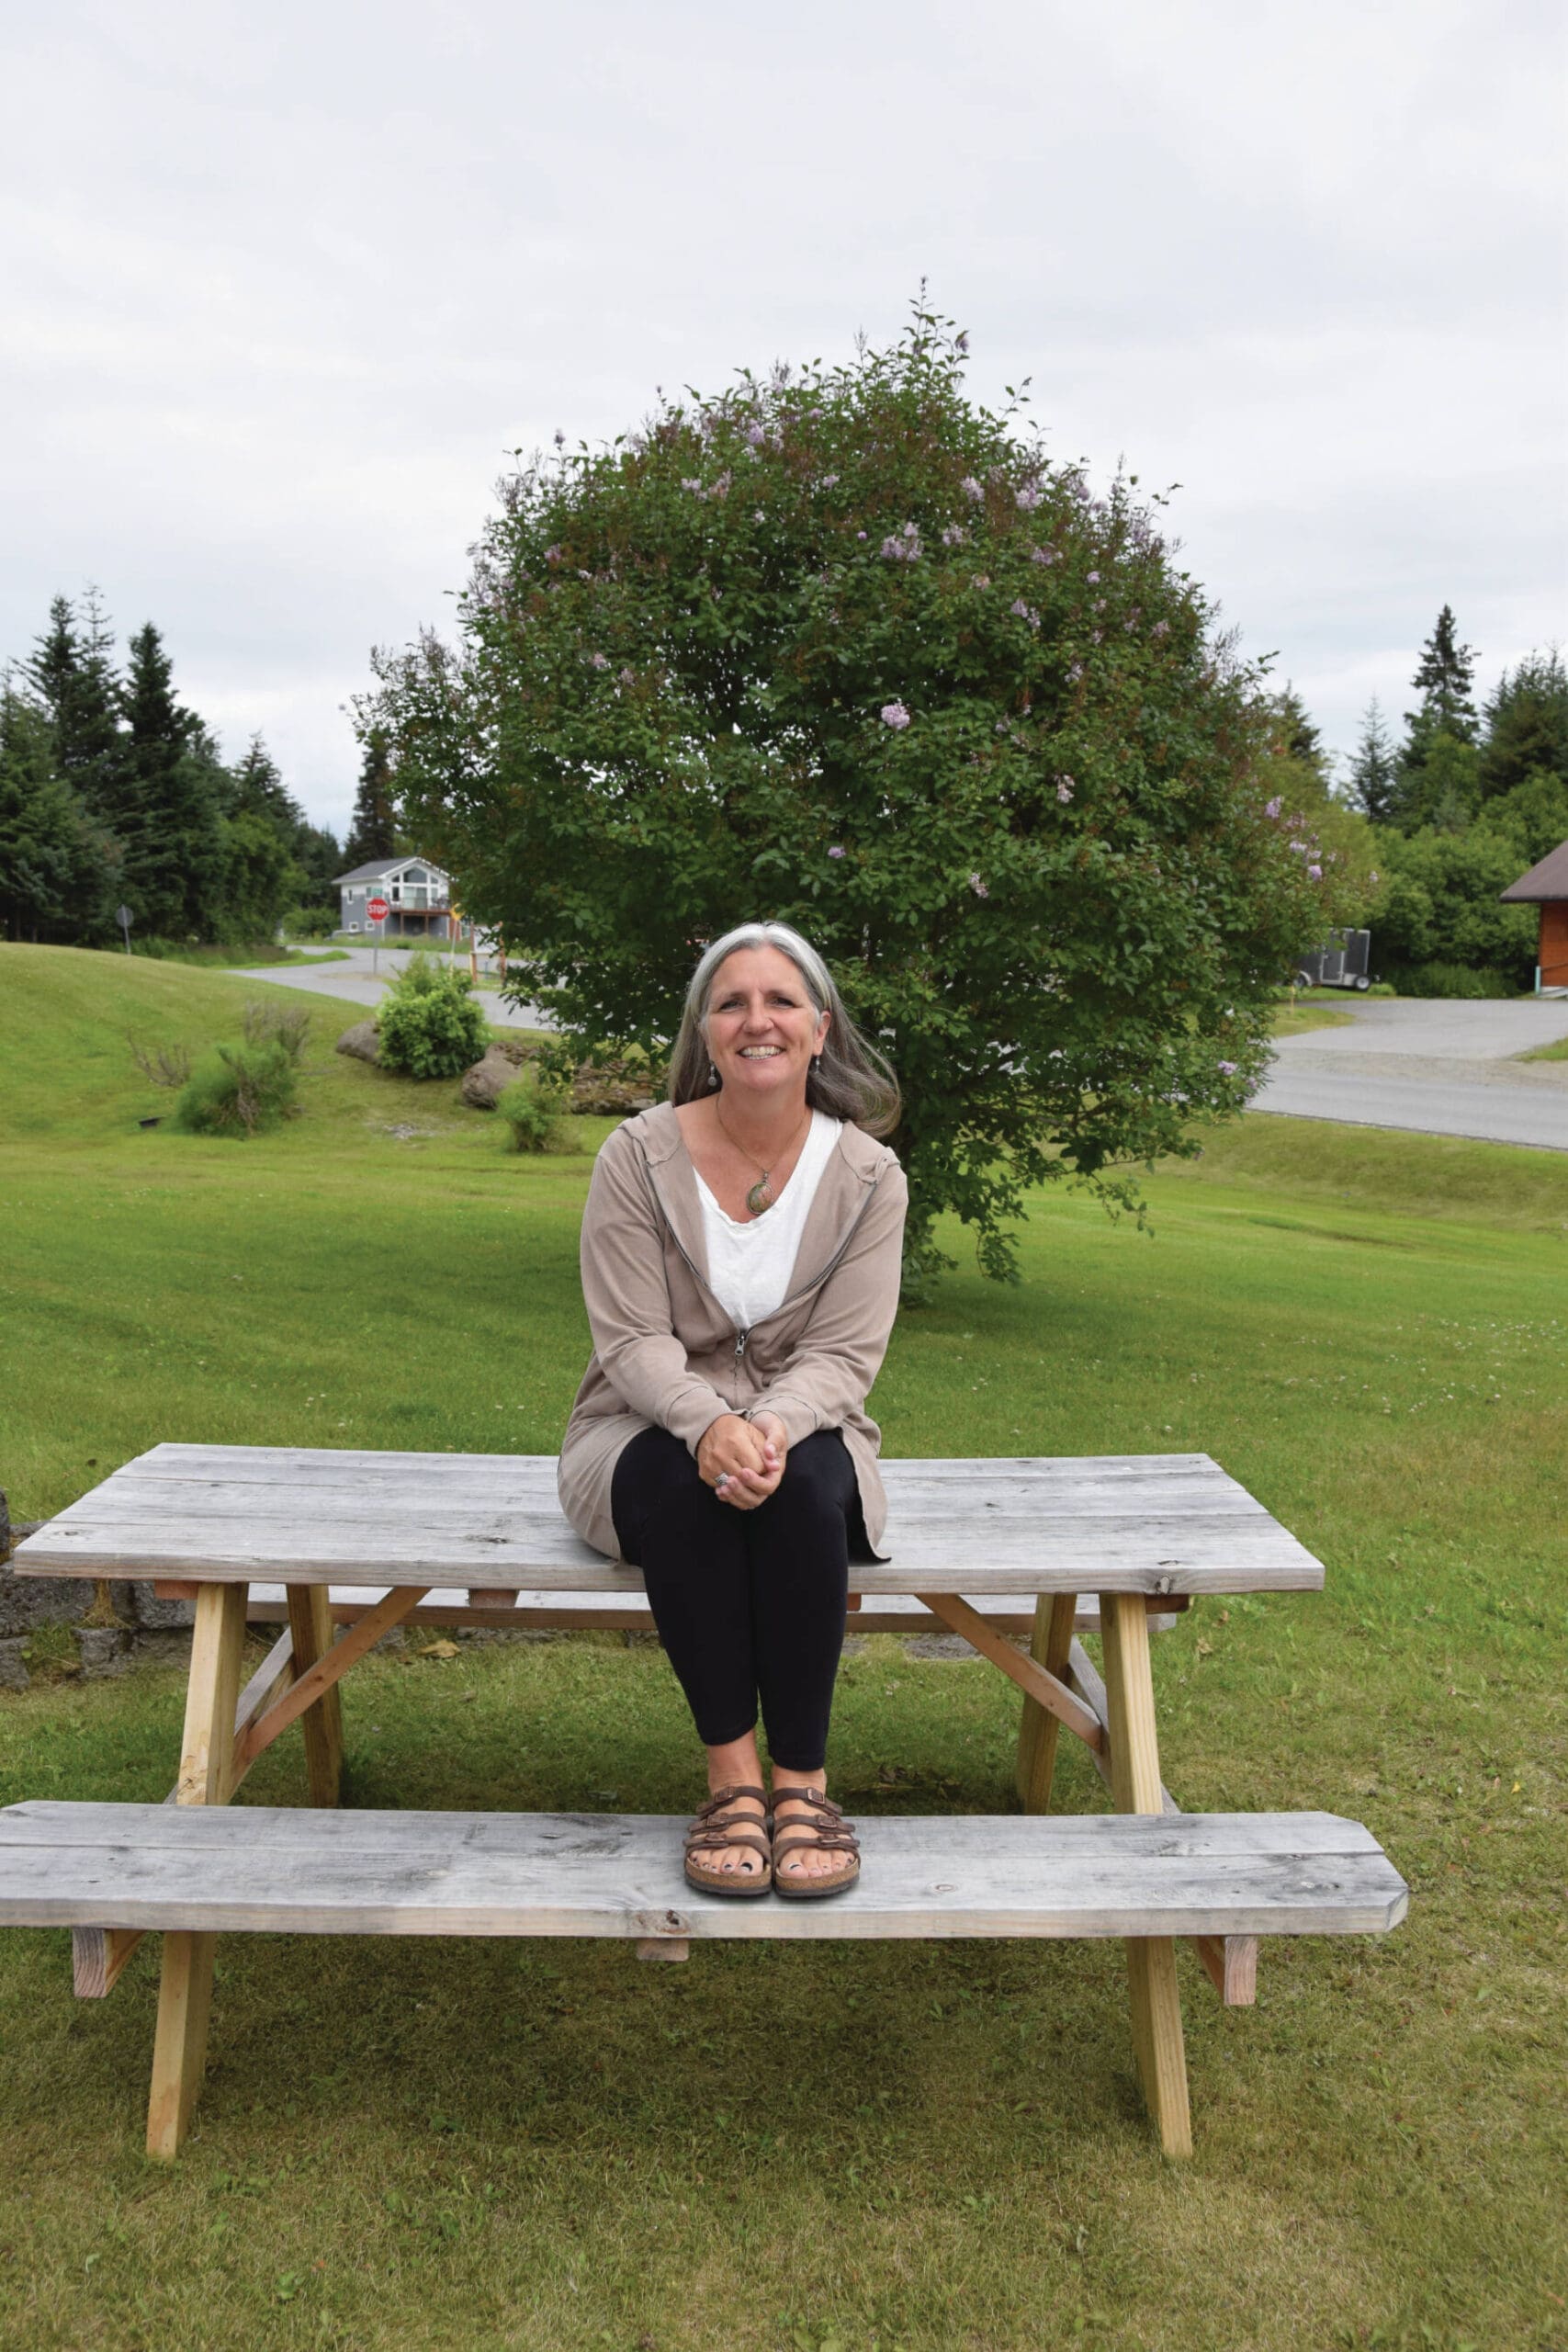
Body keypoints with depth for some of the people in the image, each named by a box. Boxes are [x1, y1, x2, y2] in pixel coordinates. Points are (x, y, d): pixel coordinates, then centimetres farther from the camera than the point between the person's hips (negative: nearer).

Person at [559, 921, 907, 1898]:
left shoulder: (868, 1175, -4)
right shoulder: (639, 1157, -7)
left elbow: (844, 1354, -9)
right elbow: (633, 1341, -12)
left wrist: (772, 1426, -31)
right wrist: (708, 1423, -32)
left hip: (805, 1429, 1)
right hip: (650, 1432, -1)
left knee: (803, 1481, -34)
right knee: (687, 1480, -35)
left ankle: (803, 1776, -22)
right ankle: (732, 1770, -25)